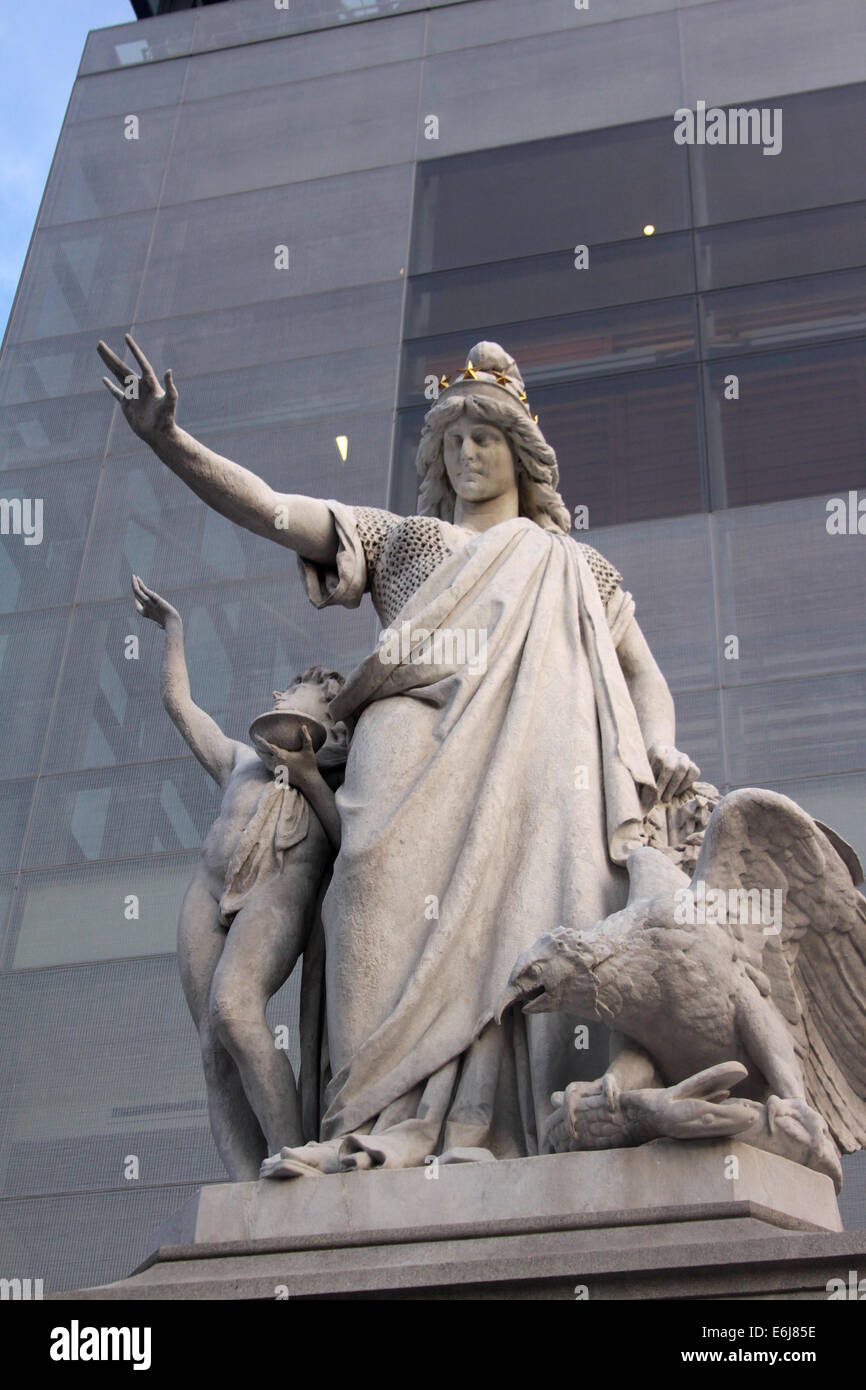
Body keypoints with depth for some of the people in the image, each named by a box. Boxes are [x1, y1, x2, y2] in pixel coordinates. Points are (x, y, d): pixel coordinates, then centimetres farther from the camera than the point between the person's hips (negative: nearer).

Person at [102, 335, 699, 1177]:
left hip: (526, 750, 0)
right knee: (402, 896, -27)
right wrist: (167, 440, 4)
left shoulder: (571, 568, 32)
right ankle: (395, 1125, -34)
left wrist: (659, 745, 0)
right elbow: (268, 510, 18)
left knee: (508, 902, -26)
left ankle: (469, 1127, -34)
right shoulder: (405, 540, 30)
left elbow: (642, 673, 24)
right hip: (416, 742, 0)